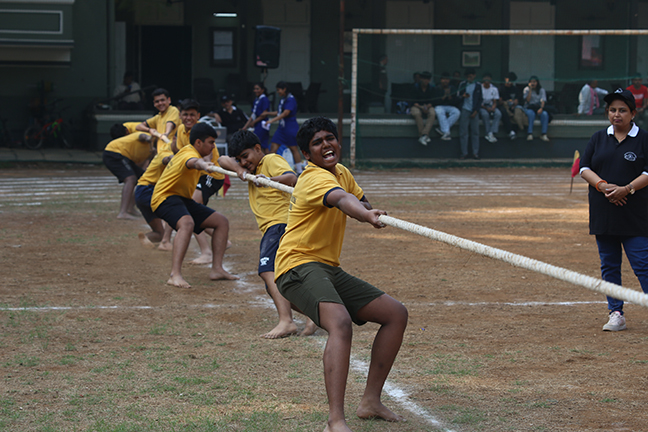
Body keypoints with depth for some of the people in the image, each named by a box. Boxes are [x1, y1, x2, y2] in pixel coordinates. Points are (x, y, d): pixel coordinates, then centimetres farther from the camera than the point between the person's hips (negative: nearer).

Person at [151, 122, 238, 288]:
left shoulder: (187, 151, 15)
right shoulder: (189, 153, -20)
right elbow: (193, 162, -48)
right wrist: (203, 165, -71)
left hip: (183, 199, 11)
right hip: (166, 197, -11)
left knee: (222, 222, 6)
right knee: (187, 223, -40)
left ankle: (217, 269, 2)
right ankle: (175, 275, -50)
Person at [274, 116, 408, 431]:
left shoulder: (341, 173, 14)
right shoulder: (315, 177, -15)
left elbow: (359, 200, 29)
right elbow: (341, 199, -37)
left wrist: (370, 210, 2)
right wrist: (367, 215, -59)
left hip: (329, 270, 10)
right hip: (299, 266, -10)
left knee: (396, 314, 8)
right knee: (341, 323, -35)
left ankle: (370, 402, 12)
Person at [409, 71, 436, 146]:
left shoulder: (431, 87, 5)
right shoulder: (415, 87, -2)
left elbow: (432, 101, 1)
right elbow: (413, 101, -8)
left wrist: (427, 106, -21)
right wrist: (421, 107, -24)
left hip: (428, 106, 2)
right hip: (416, 106, -2)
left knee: (432, 114, -33)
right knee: (417, 114, -38)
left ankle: (423, 135, -46)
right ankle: (426, 136, -41)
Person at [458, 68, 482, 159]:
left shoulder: (478, 85, 6)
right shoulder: (462, 84, 9)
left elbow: (479, 100, 5)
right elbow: (458, 96, 12)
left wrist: (476, 111, -4)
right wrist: (462, 96, -12)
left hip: (474, 111, 0)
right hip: (464, 110, 0)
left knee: (475, 132, -1)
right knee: (463, 132, -3)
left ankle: (475, 152, 3)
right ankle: (464, 153, 1)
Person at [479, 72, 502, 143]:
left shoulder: (494, 89, 5)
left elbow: (495, 102, 5)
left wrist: (493, 108, -19)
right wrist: (486, 108, -23)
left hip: (491, 106, 3)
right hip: (481, 107, -3)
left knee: (498, 113, -30)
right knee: (485, 114, -38)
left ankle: (491, 133, -36)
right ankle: (488, 133, -31)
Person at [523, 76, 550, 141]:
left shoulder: (541, 90, 6)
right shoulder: (526, 89, 4)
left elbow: (543, 101, -7)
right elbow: (527, 100, -11)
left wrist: (541, 108, -27)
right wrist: (530, 89, -13)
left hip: (538, 107, 2)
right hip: (529, 108, -2)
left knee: (545, 114, -32)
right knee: (531, 114, -38)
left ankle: (543, 134, -35)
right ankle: (529, 134, -42)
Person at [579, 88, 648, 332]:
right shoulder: (598, 139, 12)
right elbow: (584, 168, 6)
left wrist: (627, 189, -19)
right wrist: (602, 185, -12)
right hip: (602, 214, 4)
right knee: (609, 265, 6)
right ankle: (616, 314, 13)